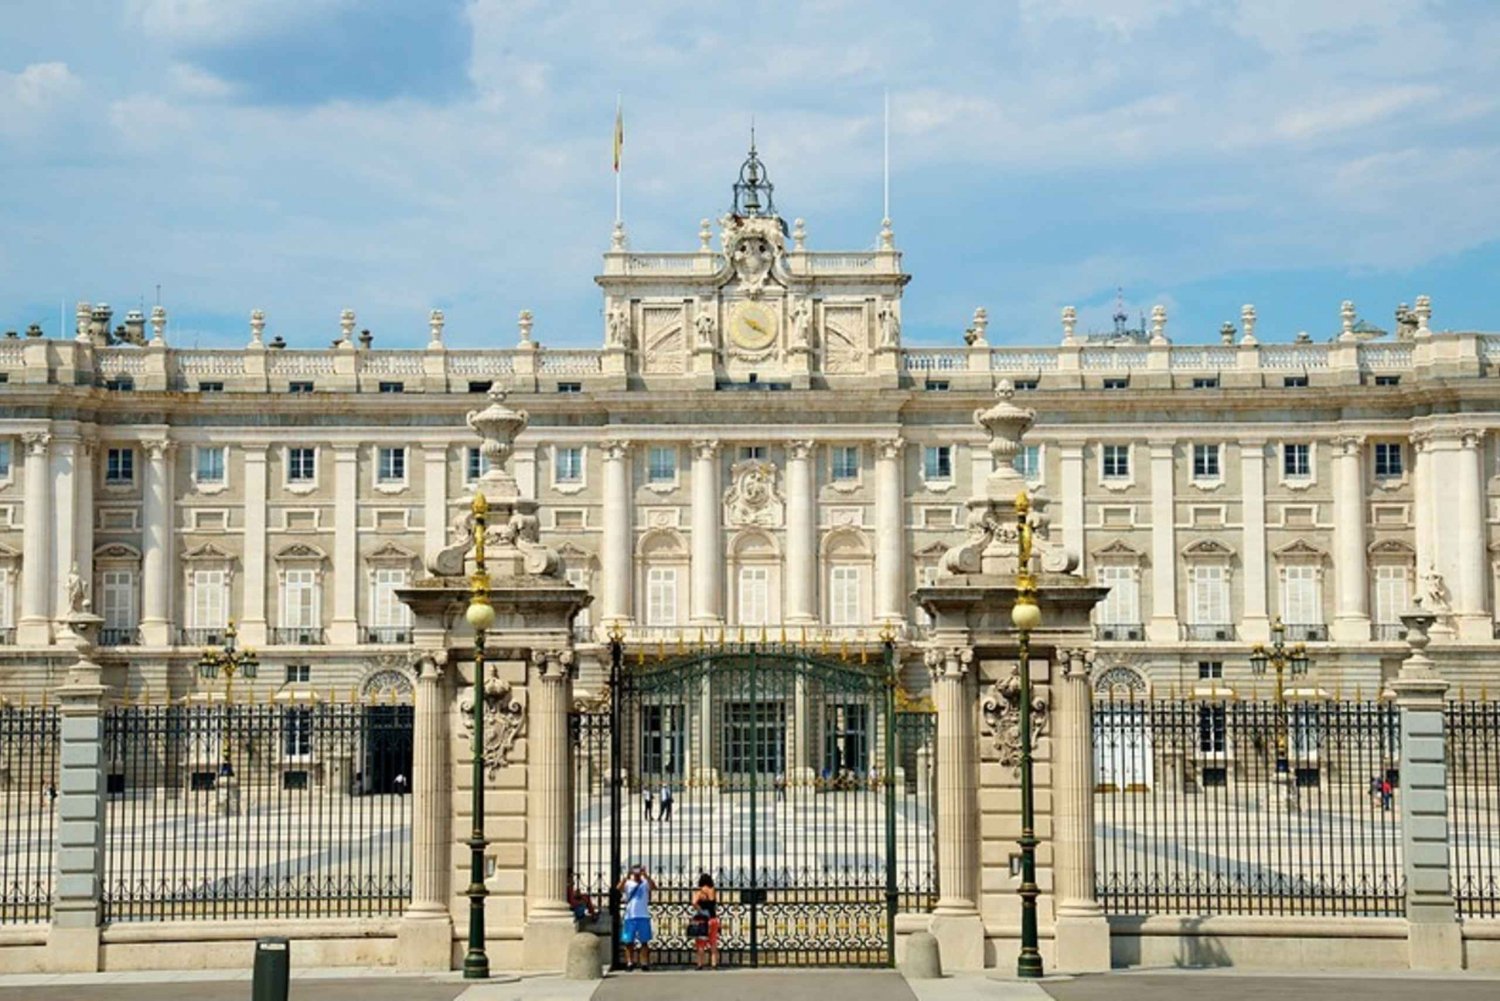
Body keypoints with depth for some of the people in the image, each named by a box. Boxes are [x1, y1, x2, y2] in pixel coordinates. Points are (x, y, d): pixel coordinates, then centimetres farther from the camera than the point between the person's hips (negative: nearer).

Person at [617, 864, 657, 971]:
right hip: (629, 917, 1)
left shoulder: (645, 883, 4)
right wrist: (626, 876, -28)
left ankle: (644, 963, 4)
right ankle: (630, 963, 11)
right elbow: (620, 888, -16)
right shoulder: (628, 884, 4)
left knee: (644, 941, 0)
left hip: (643, 917, 0)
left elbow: (654, 886, -16)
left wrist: (646, 875, -25)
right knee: (628, 941, 2)